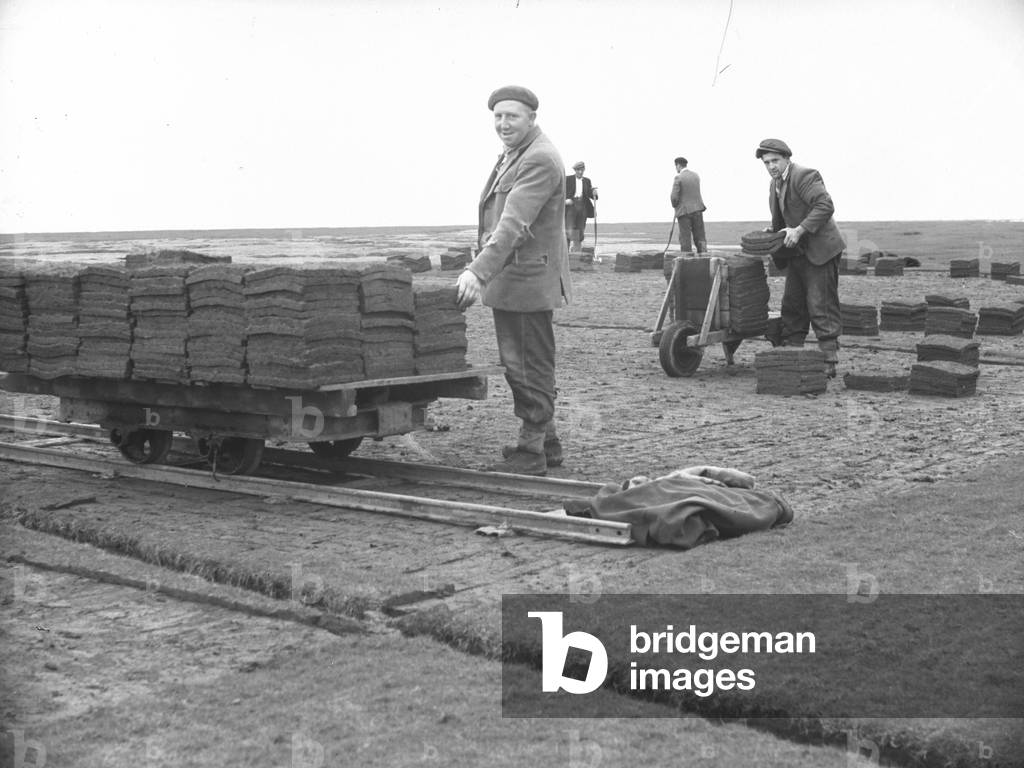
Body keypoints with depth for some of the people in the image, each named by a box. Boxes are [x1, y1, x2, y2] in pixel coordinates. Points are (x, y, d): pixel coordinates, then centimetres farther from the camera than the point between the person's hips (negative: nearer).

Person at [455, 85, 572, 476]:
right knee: (517, 363, 16)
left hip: (528, 279, -10)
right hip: (508, 279, 10)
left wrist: (478, 272, -35)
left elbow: (512, 224, -27)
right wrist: (480, 270, 16)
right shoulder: (512, 155, 18)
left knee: (530, 367, -4)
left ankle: (532, 452, 3)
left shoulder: (539, 160, -16)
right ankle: (545, 441, 26)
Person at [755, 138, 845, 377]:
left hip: (820, 250, -9)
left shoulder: (804, 176, -16)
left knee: (821, 308, -9)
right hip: (797, 252, 9)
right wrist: (773, 233, 7)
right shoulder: (775, 184, 13)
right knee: (792, 306, 8)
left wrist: (799, 230, -27)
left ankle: (828, 363, -6)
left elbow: (825, 205, -25)